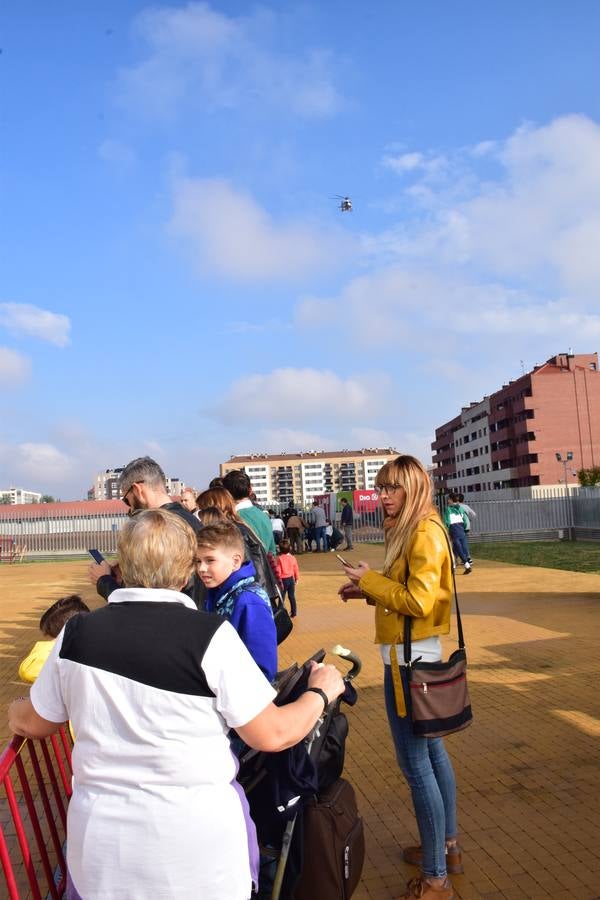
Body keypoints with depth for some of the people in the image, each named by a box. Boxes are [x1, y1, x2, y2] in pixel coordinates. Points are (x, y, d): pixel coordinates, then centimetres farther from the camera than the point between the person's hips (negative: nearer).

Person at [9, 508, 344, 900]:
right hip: (198, 840, -2)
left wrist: (16, 710, 32)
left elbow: (32, 723, 9)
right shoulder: (209, 635, -18)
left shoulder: (76, 633, -7)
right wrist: (320, 691, 4)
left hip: (101, 844, 3)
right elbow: (272, 735, -14)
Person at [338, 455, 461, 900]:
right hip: (417, 653, 10)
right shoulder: (410, 531, 11)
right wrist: (367, 591, 7)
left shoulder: (425, 533, -18)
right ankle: (448, 846, 36)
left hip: (409, 657, -10)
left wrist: (369, 579, -15)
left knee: (415, 762, -2)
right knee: (431, 750, 20)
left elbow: (419, 601, -23)